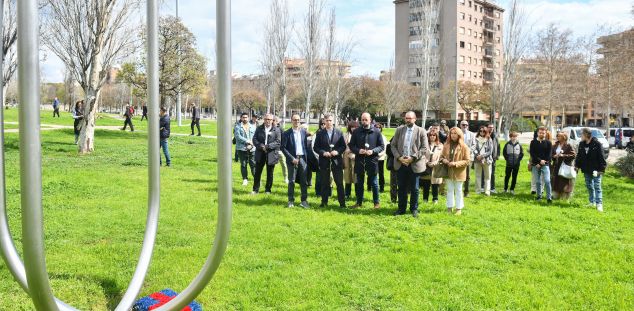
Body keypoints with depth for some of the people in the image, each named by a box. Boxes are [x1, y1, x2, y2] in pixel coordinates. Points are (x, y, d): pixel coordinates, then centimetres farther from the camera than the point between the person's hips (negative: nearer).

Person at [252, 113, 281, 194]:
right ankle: (255, 189, 15)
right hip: (260, 154, 2)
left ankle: (268, 190, 19)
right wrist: (261, 146, -16)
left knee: (270, 173, 7)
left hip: (271, 154, -2)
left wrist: (268, 146, -19)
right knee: (257, 172, 5)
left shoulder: (276, 130, -1)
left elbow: (278, 142, -9)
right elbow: (254, 139, 1)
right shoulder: (259, 129, 7)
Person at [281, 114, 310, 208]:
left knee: (304, 181, 4)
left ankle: (304, 200, 11)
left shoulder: (304, 131, 6)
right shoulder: (287, 133, -2)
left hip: (302, 158, 2)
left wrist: (307, 157, 3)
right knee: (291, 181, 3)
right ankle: (291, 201, 12)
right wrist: (292, 158, -11)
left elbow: (306, 145, 11)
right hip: (292, 159, -2)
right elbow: (283, 148, -5)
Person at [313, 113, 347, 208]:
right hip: (324, 161, 0)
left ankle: (342, 203, 7)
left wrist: (338, 151, -13)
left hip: (337, 161, 0)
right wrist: (323, 153, -12)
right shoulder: (320, 133, 4)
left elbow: (343, 146, 5)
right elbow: (315, 147, 4)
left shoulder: (339, 132, 5)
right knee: (325, 183, 6)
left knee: (339, 183, 1)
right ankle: (324, 202, 16)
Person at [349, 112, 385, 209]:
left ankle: (376, 202, 19)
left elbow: (382, 146, 1)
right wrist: (358, 150, -12)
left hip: (372, 161, -2)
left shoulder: (376, 131, -1)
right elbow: (351, 145, 7)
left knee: (374, 183, 7)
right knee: (359, 183, 11)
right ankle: (359, 202, 23)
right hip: (359, 161, 2)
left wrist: (373, 151, -16)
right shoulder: (356, 132, 4)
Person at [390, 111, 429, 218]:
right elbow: (393, 145, 7)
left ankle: (414, 209, 19)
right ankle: (401, 209, 19)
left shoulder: (421, 131, -2)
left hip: (414, 164, -2)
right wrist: (399, 157, -8)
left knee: (414, 189, 6)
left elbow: (425, 148, -5)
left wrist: (412, 158, -14)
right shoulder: (399, 130, 6)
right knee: (401, 188, 9)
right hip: (400, 164, 2)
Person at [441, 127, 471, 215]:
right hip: (448, 172, 4)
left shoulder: (464, 147, -7)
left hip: (459, 172, -4)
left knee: (458, 190, 6)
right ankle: (449, 207, 18)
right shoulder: (446, 145, 6)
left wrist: (456, 163, -19)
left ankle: (459, 208, 13)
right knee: (450, 190, 11)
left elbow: (467, 161, -8)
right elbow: (442, 156, 15)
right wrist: (443, 160, -9)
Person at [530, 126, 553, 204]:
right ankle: (539, 196, 18)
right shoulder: (533, 142, 6)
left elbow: (549, 155, 0)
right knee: (538, 181, 7)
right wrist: (539, 161, -12)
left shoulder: (548, 143, 5)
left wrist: (542, 163, -10)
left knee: (547, 181, -12)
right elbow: (532, 154, -1)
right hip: (536, 165, 1)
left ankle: (549, 197, -9)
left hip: (545, 165, -1)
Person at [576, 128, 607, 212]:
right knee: (589, 186, 14)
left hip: (595, 169, -7)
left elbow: (601, 157, -13)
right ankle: (592, 202, 24)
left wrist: (601, 168, -15)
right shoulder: (581, 144, 5)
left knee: (597, 186, -6)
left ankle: (599, 204, -6)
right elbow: (579, 156, 12)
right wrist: (577, 166, 7)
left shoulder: (597, 144, -14)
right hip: (586, 170, 7)